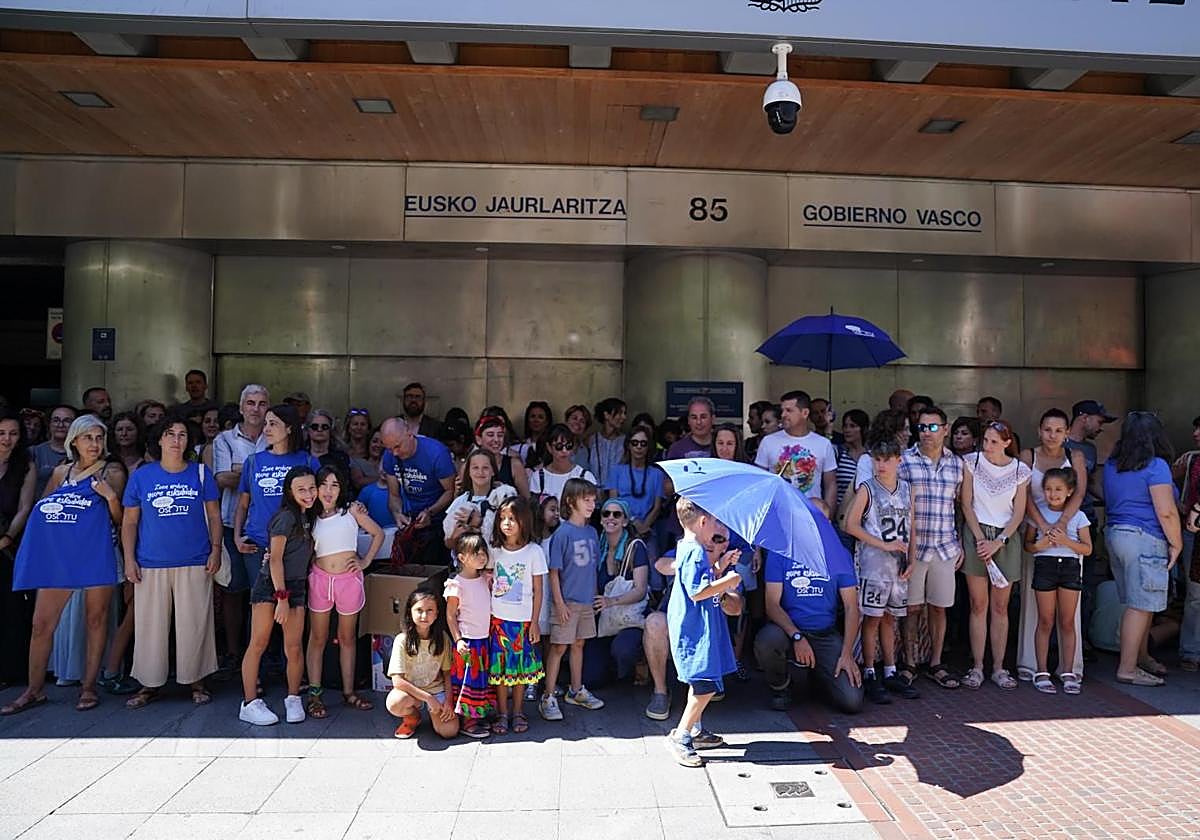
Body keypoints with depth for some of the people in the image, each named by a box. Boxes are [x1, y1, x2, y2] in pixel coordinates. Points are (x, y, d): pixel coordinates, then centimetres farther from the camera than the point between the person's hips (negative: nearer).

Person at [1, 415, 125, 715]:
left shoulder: (112, 472, 8)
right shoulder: (61, 472, 17)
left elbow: (119, 519, 5)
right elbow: (41, 507, 28)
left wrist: (111, 496, -11)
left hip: (96, 552, -3)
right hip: (58, 553, 3)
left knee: (96, 619, 2)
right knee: (41, 623, 2)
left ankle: (89, 686, 12)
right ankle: (34, 690, 15)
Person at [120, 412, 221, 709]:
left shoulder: (200, 473, 3)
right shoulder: (141, 476, 4)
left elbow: (214, 515, 7)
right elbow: (129, 521, 7)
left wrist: (216, 550, -2)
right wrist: (129, 559, 1)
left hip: (195, 564, 0)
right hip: (150, 565, 1)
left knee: (194, 624, 3)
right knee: (150, 625, 6)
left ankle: (195, 680, 16)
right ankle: (150, 684, 19)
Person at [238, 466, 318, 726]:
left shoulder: (308, 517, 12)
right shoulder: (286, 516, -10)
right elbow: (275, 559, -14)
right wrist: (282, 597, -17)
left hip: (296, 586, 6)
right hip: (269, 584, -6)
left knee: (294, 647, 3)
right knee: (258, 644, -3)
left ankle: (293, 699, 16)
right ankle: (250, 703, 3)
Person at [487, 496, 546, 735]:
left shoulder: (534, 551, -7)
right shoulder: (495, 550, 2)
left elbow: (538, 590, -4)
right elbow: (490, 583, 8)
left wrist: (534, 622, -6)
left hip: (523, 619, -2)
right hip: (498, 618, 2)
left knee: (520, 667, 7)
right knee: (499, 667, 6)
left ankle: (518, 713, 22)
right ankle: (502, 714, 18)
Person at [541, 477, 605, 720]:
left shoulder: (591, 532, 5)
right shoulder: (563, 533, -14)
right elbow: (554, 571, -13)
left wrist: (595, 596, 12)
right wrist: (559, 603, -16)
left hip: (586, 600, 6)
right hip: (567, 602, -6)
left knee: (578, 644, 17)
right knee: (559, 647, -1)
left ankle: (576, 691, 31)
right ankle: (548, 698, 8)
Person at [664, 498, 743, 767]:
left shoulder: (689, 548, 13)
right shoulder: (695, 552, -19)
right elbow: (697, 592, -25)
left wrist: (721, 566, 11)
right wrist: (728, 581, -17)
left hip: (696, 626, 11)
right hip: (695, 629, -11)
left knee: (700, 683, 20)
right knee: (706, 685, -9)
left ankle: (696, 730, 31)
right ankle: (680, 737, -1)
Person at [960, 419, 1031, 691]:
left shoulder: (1020, 470, 1)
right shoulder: (972, 462, -1)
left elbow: (1019, 513, 1)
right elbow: (966, 505, -1)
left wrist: (998, 542, -9)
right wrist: (980, 539, -9)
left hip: (1006, 538, 1)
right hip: (976, 534, -1)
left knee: (1000, 607, 5)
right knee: (978, 605, 0)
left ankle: (998, 668, 12)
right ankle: (977, 668, 5)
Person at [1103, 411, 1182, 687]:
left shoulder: (1111, 465, 10)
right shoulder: (1155, 465, -12)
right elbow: (1166, 512, -15)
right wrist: (1176, 543, -4)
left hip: (1113, 533, 8)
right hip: (1144, 539, -8)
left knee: (1139, 603, 19)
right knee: (1140, 606, -3)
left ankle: (1142, 657, 30)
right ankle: (1127, 669, 1)